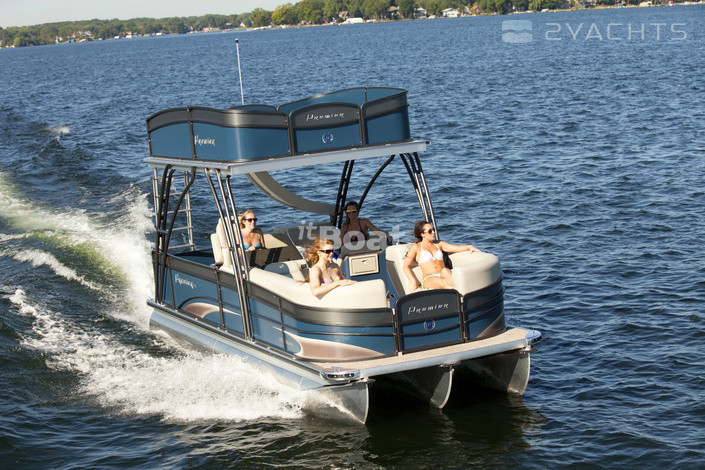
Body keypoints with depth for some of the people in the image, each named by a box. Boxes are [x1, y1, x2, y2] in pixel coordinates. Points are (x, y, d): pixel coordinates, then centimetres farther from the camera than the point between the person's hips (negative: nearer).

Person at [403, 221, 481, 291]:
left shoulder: (439, 244, 25)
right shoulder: (416, 247, 14)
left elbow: (457, 248, 14)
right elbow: (406, 266, 8)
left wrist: (469, 247, -7)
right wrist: (413, 281, -8)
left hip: (443, 275, 2)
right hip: (429, 279, -2)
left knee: (445, 271, -35)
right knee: (440, 281, -38)